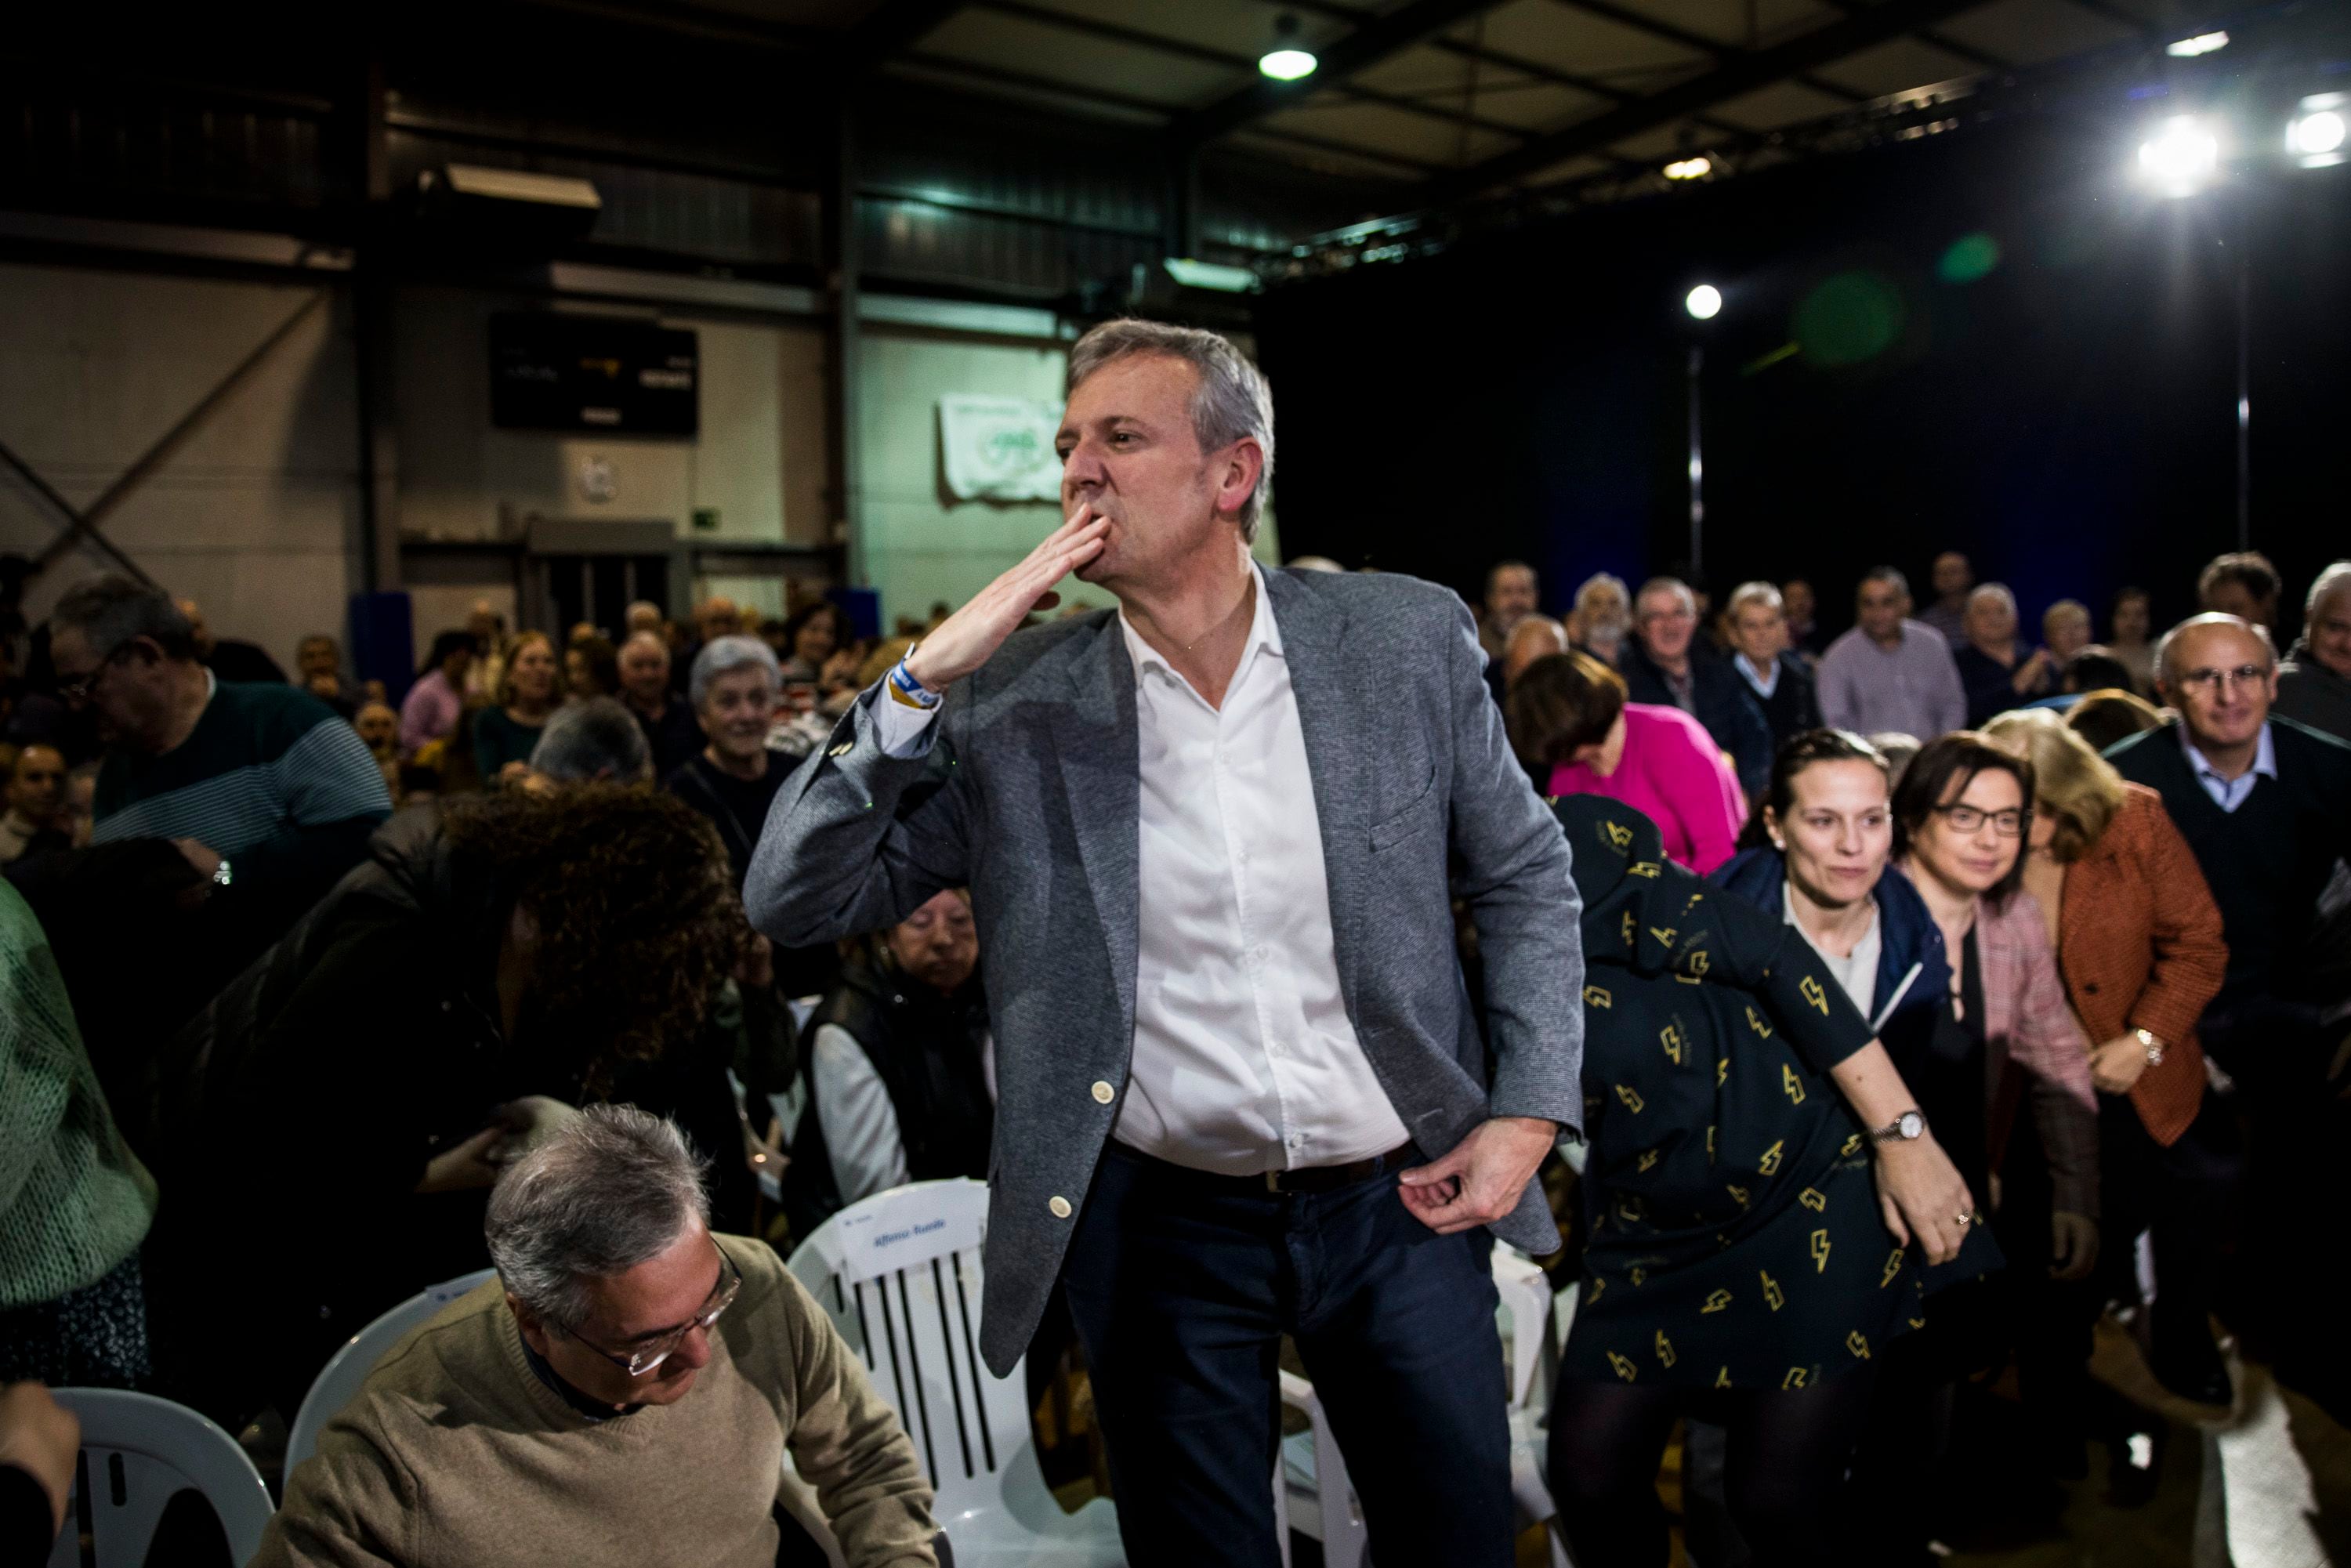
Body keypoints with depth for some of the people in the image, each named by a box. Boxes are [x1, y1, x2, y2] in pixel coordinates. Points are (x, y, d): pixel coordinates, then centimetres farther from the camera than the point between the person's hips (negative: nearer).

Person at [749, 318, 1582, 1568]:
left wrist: (1530, 1113, -4)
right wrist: (919, 682, -20)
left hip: (1400, 1200, 1)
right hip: (1159, 1225, 0)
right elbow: (793, 902, -9)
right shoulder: (1013, 702, -8)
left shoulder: (1407, 640, -6)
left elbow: (1524, 878, 5)